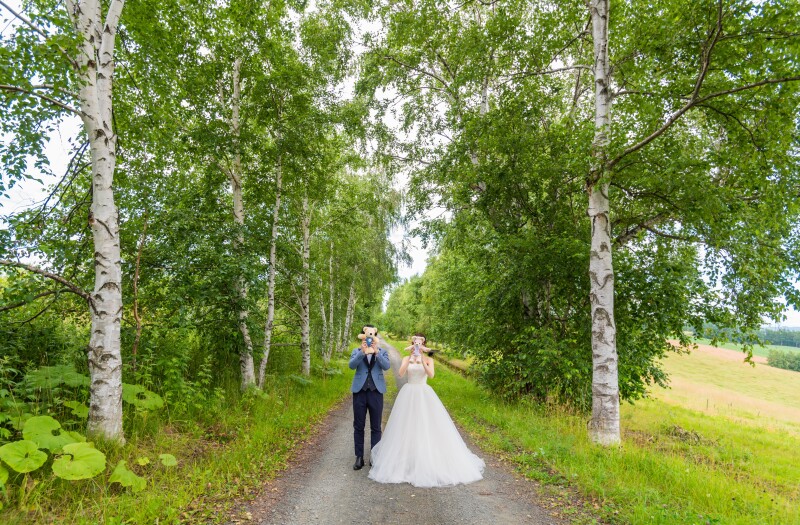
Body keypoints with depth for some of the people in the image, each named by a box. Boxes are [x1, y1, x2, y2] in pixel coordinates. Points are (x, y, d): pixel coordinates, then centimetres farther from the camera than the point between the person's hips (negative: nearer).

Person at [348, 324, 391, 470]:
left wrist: (376, 352, -26)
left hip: (376, 392, 0)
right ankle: (359, 457, 16)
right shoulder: (357, 351, 5)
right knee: (358, 426, 6)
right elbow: (351, 365, -13)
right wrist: (362, 352, -27)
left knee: (376, 427, 7)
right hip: (360, 391, 0)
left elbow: (387, 366, -13)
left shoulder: (382, 352, 5)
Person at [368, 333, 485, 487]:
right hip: (409, 395, 1)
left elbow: (431, 375, -16)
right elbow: (401, 373, -12)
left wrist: (422, 359, -24)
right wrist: (410, 357, -21)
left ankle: (428, 462, 10)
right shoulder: (406, 358, 4)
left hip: (424, 395, -1)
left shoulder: (429, 359, 2)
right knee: (407, 427, 2)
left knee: (428, 427, -4)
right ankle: (405, 462, 16)